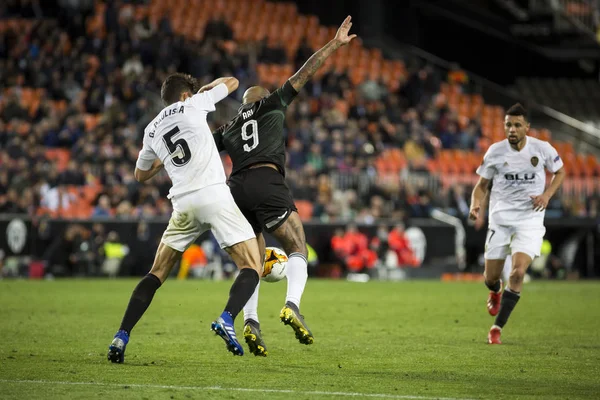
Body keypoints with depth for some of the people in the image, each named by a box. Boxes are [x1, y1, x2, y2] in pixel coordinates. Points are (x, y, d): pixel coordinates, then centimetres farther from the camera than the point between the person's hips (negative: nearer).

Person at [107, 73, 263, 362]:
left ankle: (121, 338, 3)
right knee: (252, 267, -1)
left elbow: (141, 175, 34)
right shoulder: (192, 105, 9)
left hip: (183, 203, 4)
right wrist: (206, 89, 39)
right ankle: (227, 319, -27)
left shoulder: (152, 129, 20)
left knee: (156, 274, 15)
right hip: (214, 195, -4)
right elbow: (232, 82, 22)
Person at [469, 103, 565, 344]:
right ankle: (495, 292, 47)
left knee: (518, 272, -19)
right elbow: (482, 185, 6)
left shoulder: (542, 149, -6)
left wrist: (547, 194, -6)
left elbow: (560, 172, 12)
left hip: (530, 218, -1)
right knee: (491, 277, 5)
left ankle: (497, 327, -7)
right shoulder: (495, 151, -4)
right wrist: (476, 205, -15)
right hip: (500, 218, 1)